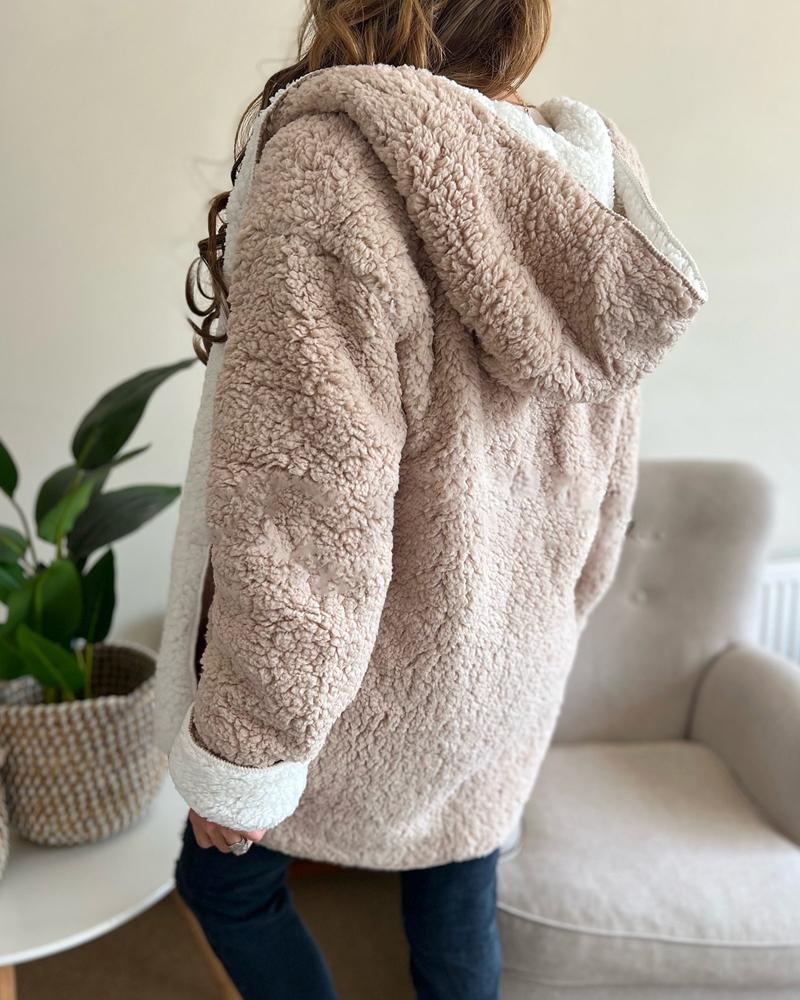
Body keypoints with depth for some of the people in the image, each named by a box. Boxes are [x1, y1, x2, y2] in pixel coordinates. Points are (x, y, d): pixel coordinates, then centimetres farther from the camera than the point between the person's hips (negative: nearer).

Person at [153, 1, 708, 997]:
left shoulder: (335, 161, -23)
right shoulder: (574, 190, 0)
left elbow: (300, 515, -26)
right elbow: (608, 477, 7)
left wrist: (241, 757, -14)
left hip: (373, 689, -6)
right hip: (511, 676, 7)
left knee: (225, 873, 21)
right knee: (457, 903, 23)